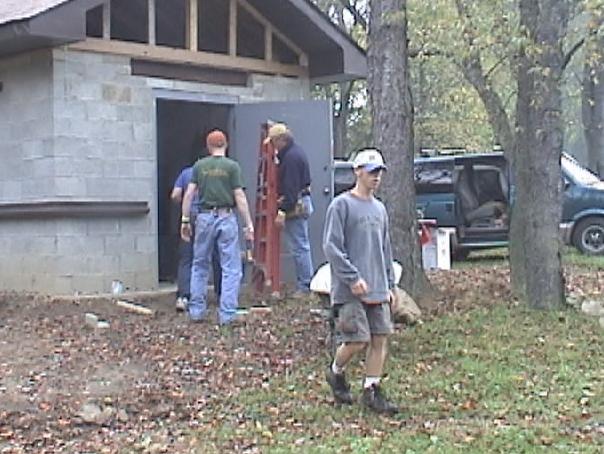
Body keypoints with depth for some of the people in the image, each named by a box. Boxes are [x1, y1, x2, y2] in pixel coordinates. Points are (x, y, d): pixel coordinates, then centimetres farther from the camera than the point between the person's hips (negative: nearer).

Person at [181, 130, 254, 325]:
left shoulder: (199, 166, 5)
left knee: (200, 266, 15)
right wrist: (249, 224, -3)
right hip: (226, 217, -3)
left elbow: (189, 194, 2)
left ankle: (196, 311, 17)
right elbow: (240, 197, -6)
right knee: (231, 269, 3)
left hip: (205, 217, 3)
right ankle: (227, 314, -1)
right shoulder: (232, 166, -2)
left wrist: (185, 220, 9)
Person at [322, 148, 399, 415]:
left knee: (380, 338, 4)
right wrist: (353, 278, -17)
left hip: (378, 290, 7)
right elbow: (331, 246, -12)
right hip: (350, 292, -7)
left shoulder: (379, 209, 15)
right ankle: (335, 373, 21)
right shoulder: (341, 205, -7)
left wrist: (389, 285, 16)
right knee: (358, 340, -8)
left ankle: (371, 390, 14)